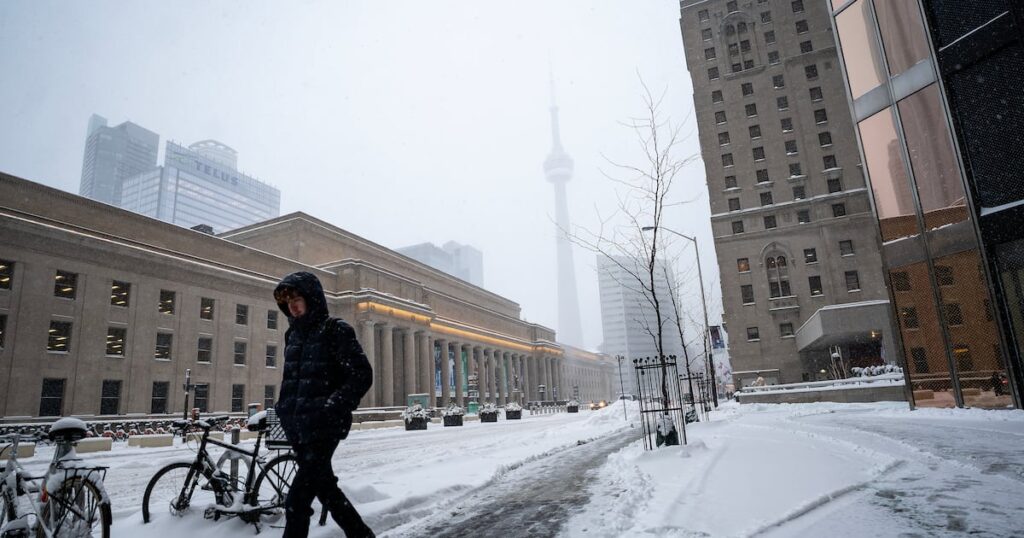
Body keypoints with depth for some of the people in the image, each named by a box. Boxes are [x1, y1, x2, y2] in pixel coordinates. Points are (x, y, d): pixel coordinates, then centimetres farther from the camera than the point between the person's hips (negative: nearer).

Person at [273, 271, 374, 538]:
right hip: (297, 428, 8)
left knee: (296, 502, -8)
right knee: (325, 489, 15)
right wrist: (283, 408, 12)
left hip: (323, 427, -8)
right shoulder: (293, 334, 12)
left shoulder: (335, 330, -9)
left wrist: (330, 407, -20)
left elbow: (362, 376, -13)